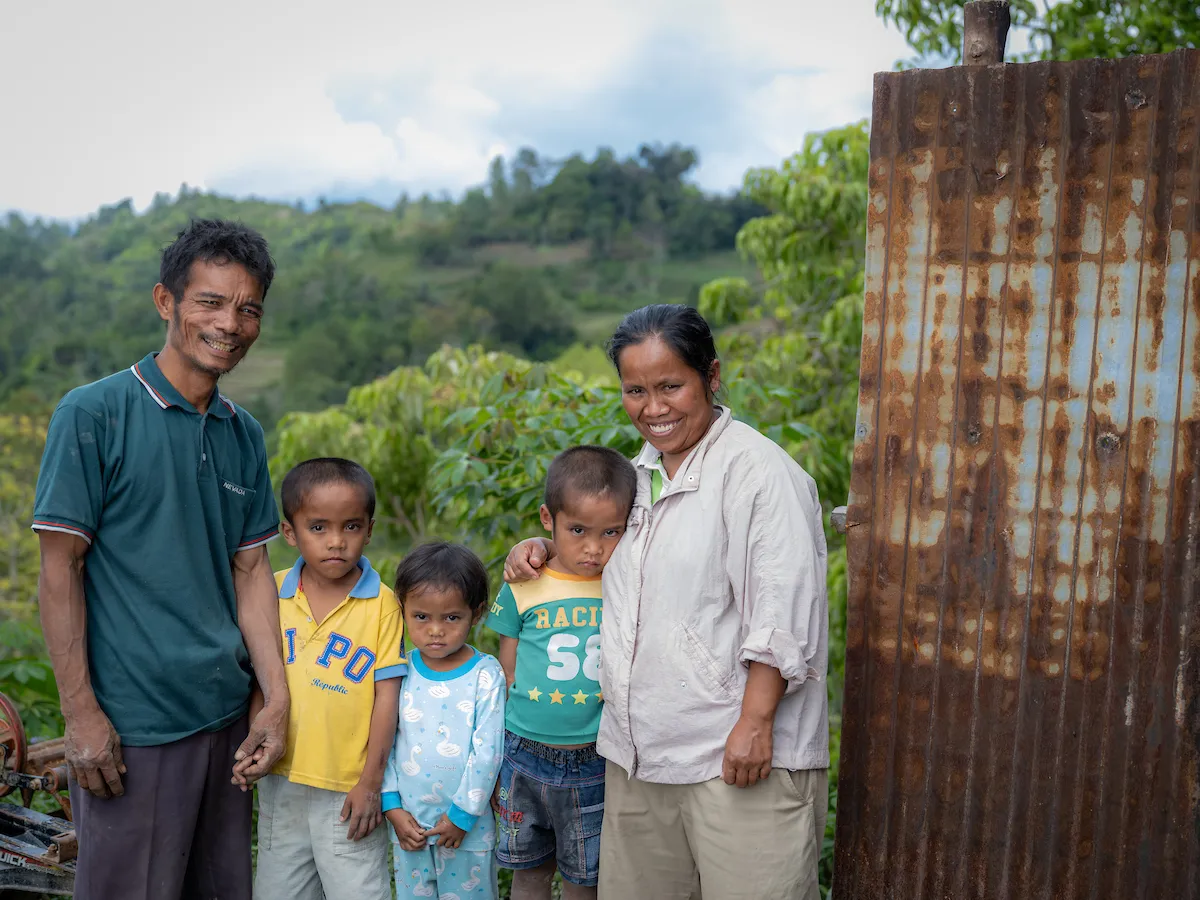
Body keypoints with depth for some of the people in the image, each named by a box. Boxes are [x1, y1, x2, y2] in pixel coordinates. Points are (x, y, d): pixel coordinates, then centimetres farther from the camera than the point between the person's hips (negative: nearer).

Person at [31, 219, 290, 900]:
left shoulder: (245, 435, 7)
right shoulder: (93, 415, -10)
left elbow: (251, 569, 8)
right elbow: (60, 570, -9)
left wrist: (278, 699, 2)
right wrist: (81, 714, -12)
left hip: (227, 715, 6)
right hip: (132, 726, -5)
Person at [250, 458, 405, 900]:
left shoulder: (382, 603, -11)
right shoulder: (272, 593, 0)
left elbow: (386, 694, -9)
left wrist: (371, 782, -9)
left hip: (349, 789, -4)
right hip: (282, 780, 4)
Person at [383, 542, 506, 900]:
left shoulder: (485, 674, -12)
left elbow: (487, 750, -12)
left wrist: (462, 815, -11)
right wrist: (392, 806, -4)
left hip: (466, 827, -3)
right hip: (409, 823, 3)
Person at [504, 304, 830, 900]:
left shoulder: (758, 469, -12)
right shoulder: (640, 474, 14)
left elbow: (782, 612, -17)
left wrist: (756, 722, -20)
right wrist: (544, 549, 14)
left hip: (738, 755, -7)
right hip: (636, 753, 8)